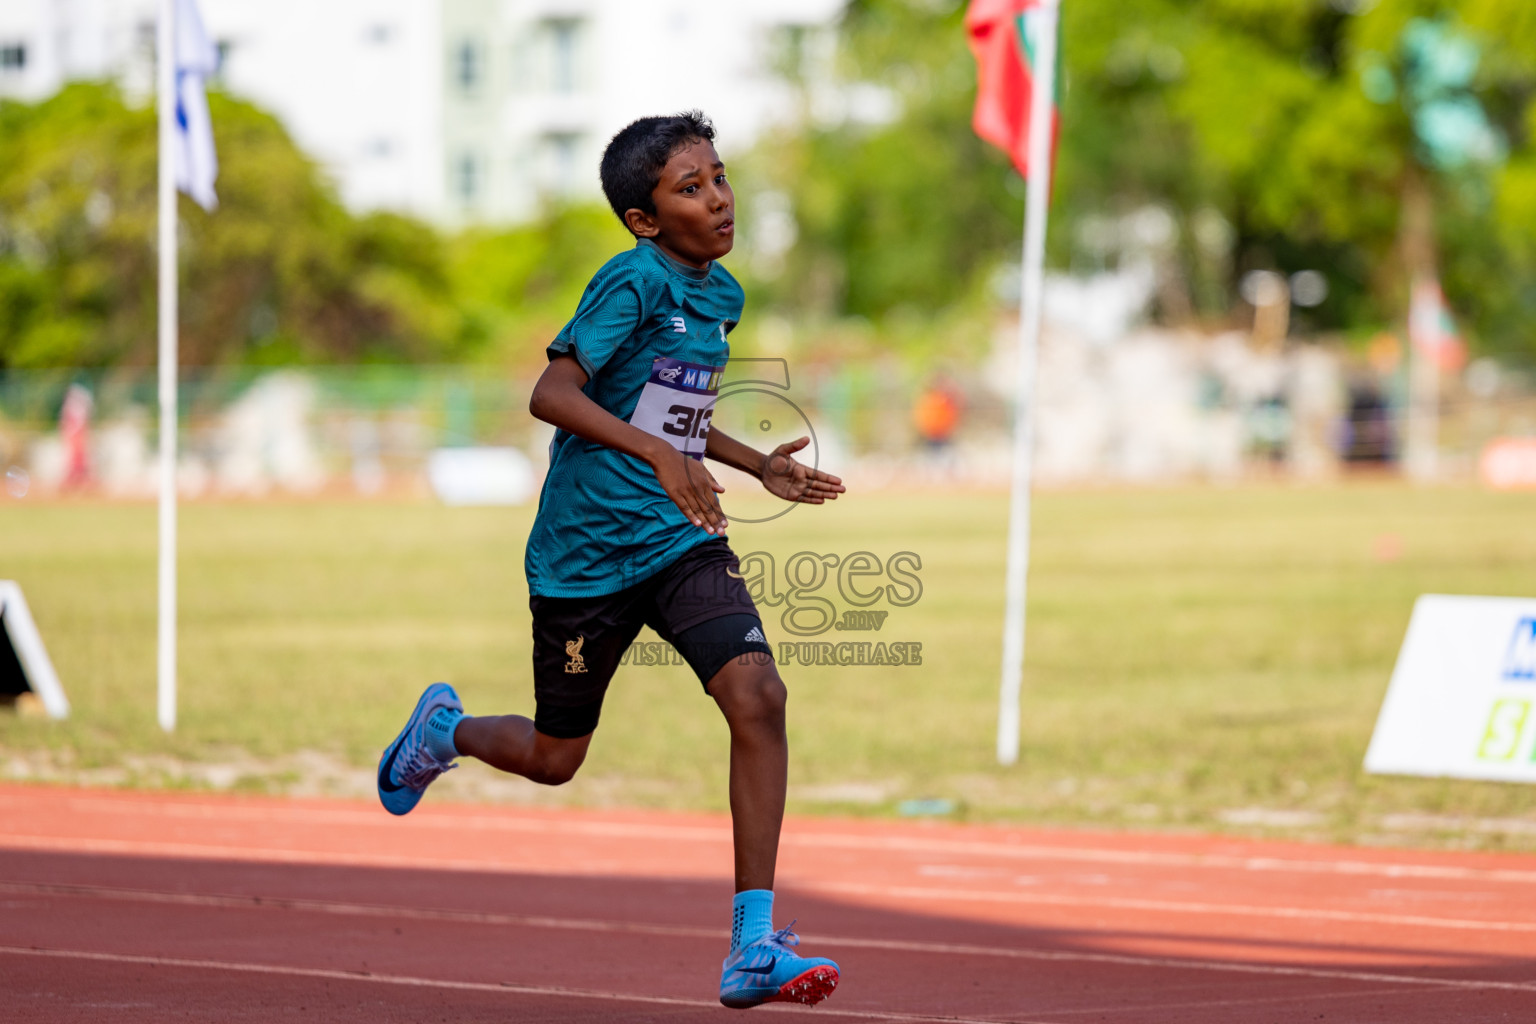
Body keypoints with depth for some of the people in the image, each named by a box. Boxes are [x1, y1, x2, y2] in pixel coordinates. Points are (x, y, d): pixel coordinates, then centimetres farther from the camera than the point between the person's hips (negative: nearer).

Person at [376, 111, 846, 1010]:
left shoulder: (720, 294, 9)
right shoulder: (633, 281, -15)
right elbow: (552, 395, -25)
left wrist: (759, 465, 15)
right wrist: (660, 453, -34)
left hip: (683, 542, 5)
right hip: (586, 555, -5)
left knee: (758, 694, -19)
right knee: (555, 758, 10)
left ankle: (754, 946, -19)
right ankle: (446, 729, 47)